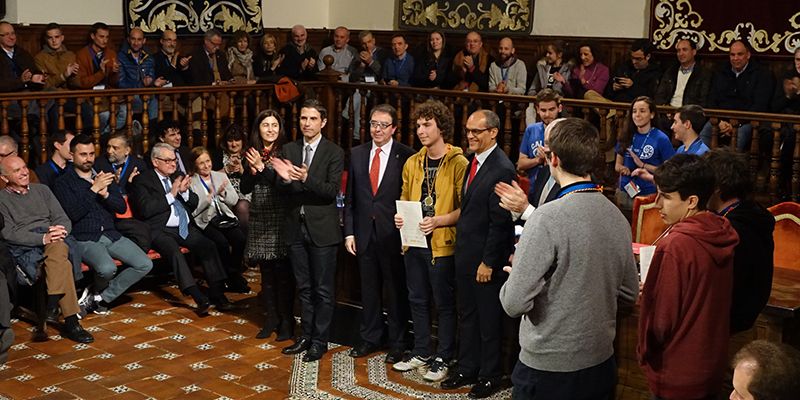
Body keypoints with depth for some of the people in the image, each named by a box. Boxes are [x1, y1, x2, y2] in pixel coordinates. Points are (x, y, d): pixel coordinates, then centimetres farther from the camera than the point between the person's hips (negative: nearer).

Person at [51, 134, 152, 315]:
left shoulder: (104, 177, 16)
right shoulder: (63, 183, 0)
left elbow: (122, 207, 8)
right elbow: (73, 214, -15)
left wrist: (105, 194, -11)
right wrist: (93, 190, -18)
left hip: (110, 234, 6)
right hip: (84, 238, -6)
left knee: (145, 264, -13)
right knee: (107, 268, -34)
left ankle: (102, 297, 0)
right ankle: (96, 291, 4)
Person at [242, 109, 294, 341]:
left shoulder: (285, 151, -4)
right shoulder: (252, 153, 9)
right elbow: (245, 189, 8)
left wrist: (262, 167, -21)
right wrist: (252, 170, -10)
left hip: (280, 219, -4)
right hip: (260, 220, 5)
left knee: (283, 272, -2)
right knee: (266, 272, 10)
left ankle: (286, 321, 8)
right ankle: (271, 318, 19)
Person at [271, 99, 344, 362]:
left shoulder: (334, 153, -6)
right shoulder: (289, 150, 6)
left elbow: (332, 191, -15)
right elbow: (283, 190, 3)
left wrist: (306, 178, -30)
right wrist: (284, 178, -19)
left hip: (322, 229, -4)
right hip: (296, 227, 4)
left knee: (323, 290, 3)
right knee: (304, 288, 15)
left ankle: (320, 341, 13)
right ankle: (306, 335, 26)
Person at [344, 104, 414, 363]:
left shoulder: (406, 156, -7)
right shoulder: (357, 154, 6)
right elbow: (350, 196, 8)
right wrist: (349, 231, 4)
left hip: (393, 233, -4)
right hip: (364, 232, 4)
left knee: (396, 290, 7)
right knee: (369, 289, 15)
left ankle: (397, 342, 20)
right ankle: (370, 338, 29)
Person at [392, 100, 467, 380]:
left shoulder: (458, 163, -10)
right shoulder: (412, 163, 10)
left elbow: (465, 208, -12)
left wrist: (438, 221, -23)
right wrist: (400, 217, 0)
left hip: (442, 244, -6)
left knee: (444, 303, 5)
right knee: (418, 301, 15)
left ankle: (443, 358, 16)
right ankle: (421, 353, 28)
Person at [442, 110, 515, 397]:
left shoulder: (502, 169, -20)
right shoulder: (474, 160, 8)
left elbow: (500, 222, -20)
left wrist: (488, 262, -17)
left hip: (486, 258, -8)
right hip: (465, 254, 8)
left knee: (489, 320, 7)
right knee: (466, 316, 18)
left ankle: (490, 376, 21)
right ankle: (467, 369, 31)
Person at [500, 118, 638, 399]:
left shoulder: (547, 217, -22)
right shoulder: (618, 217, -1)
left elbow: (515, 303, -23)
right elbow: (629, 294, 9)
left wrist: (513, 276, -1)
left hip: (547, 368, -6)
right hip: (601, 364, 6)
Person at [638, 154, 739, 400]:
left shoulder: (675, 246, -25)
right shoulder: (723, 236, -2)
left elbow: (662, 319, -19)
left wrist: (644, 352, -1)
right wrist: (652, 289, 10)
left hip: (677, 378, -7)